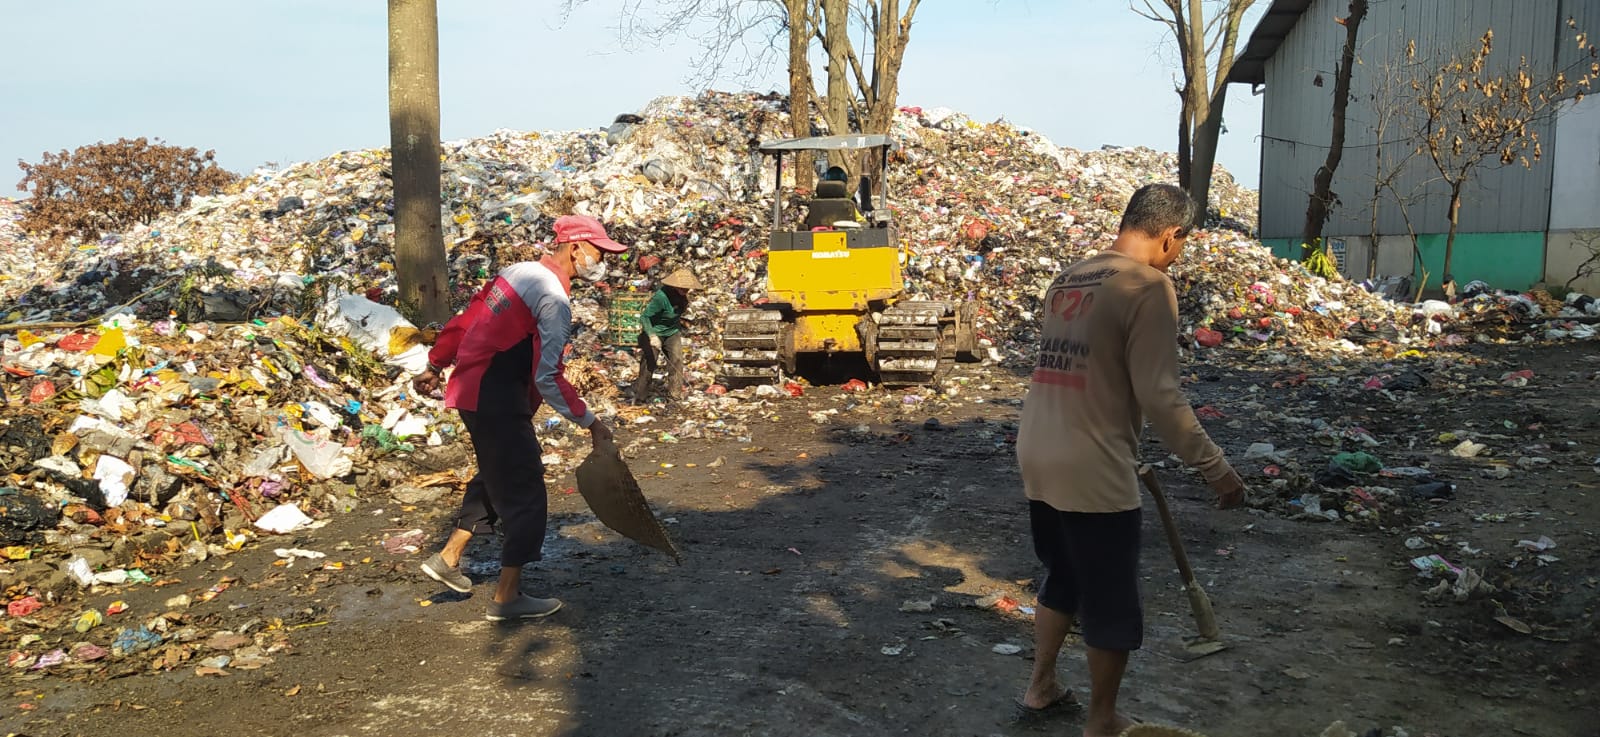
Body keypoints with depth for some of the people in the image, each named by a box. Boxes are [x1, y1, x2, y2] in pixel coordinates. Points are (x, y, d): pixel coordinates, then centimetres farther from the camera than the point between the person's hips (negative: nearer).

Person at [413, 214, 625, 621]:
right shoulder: (553, 298, -17)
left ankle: (448, 557, 33)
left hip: (472, 392, 10)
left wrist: (436, 366, 27)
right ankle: (507, 597, 5)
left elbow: (464, 321, 17)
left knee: (497, 477, 25)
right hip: (498, 404, -10)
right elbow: (547, 378, -22)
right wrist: (590, 422, -16)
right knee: (525, 492, -1)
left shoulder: (519, 271, 11)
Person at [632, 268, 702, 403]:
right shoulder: (661, 297, -30)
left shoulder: (681, 295, -6)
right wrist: (652, 336, -38)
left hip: (672, 332, 6)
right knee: (649, 364, -1)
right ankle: (640, 397, 12)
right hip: (655, 333, -6)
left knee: (677, 359, -5)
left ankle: (675, 392, 6)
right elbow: (644, 316, -29)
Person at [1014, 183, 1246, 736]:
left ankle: (1041, 687, 37)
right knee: (1112, 601, 9)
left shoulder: (1068, 279, 12)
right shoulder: (1148, 286, -13)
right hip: (1092, 472, -8)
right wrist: (1215, 467, -12)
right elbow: (1159, 396, -19)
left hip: (1038, 458, 8)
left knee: (1063, 578, 26)